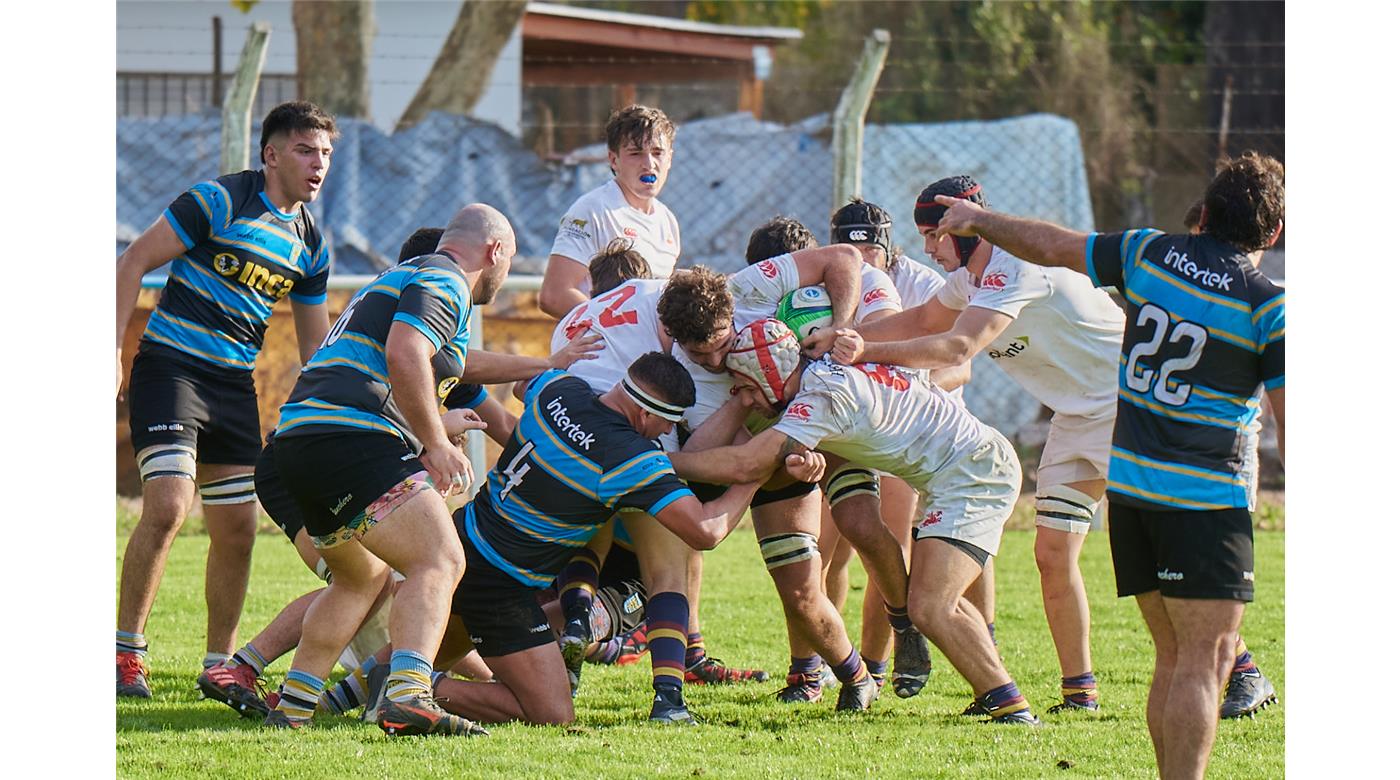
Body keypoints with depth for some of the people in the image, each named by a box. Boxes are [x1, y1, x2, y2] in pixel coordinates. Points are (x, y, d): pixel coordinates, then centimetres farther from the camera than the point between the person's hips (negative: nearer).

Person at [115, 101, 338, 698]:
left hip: (234, 382, 7)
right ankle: (125, 651, -11)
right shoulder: (219, 201, -10)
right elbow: (134, 262, -9)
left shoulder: (312, 245, 10)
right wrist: (112, 350, -15)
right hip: (171, 365, -7)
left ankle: (220, 665, 19)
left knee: (238, 530, 6)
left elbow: (315, 346, 20)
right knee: (167, 505, -21)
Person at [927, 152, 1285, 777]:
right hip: (1204, 497, -6)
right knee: (1205, 661, -9)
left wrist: (978, 220, 31)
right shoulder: (1267, 308, -10)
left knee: (1174, 658, 12)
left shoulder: (1149, 254, 3)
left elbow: (1050, 246, 15)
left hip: (1128, 482, 6)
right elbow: (1290, 421, -9)